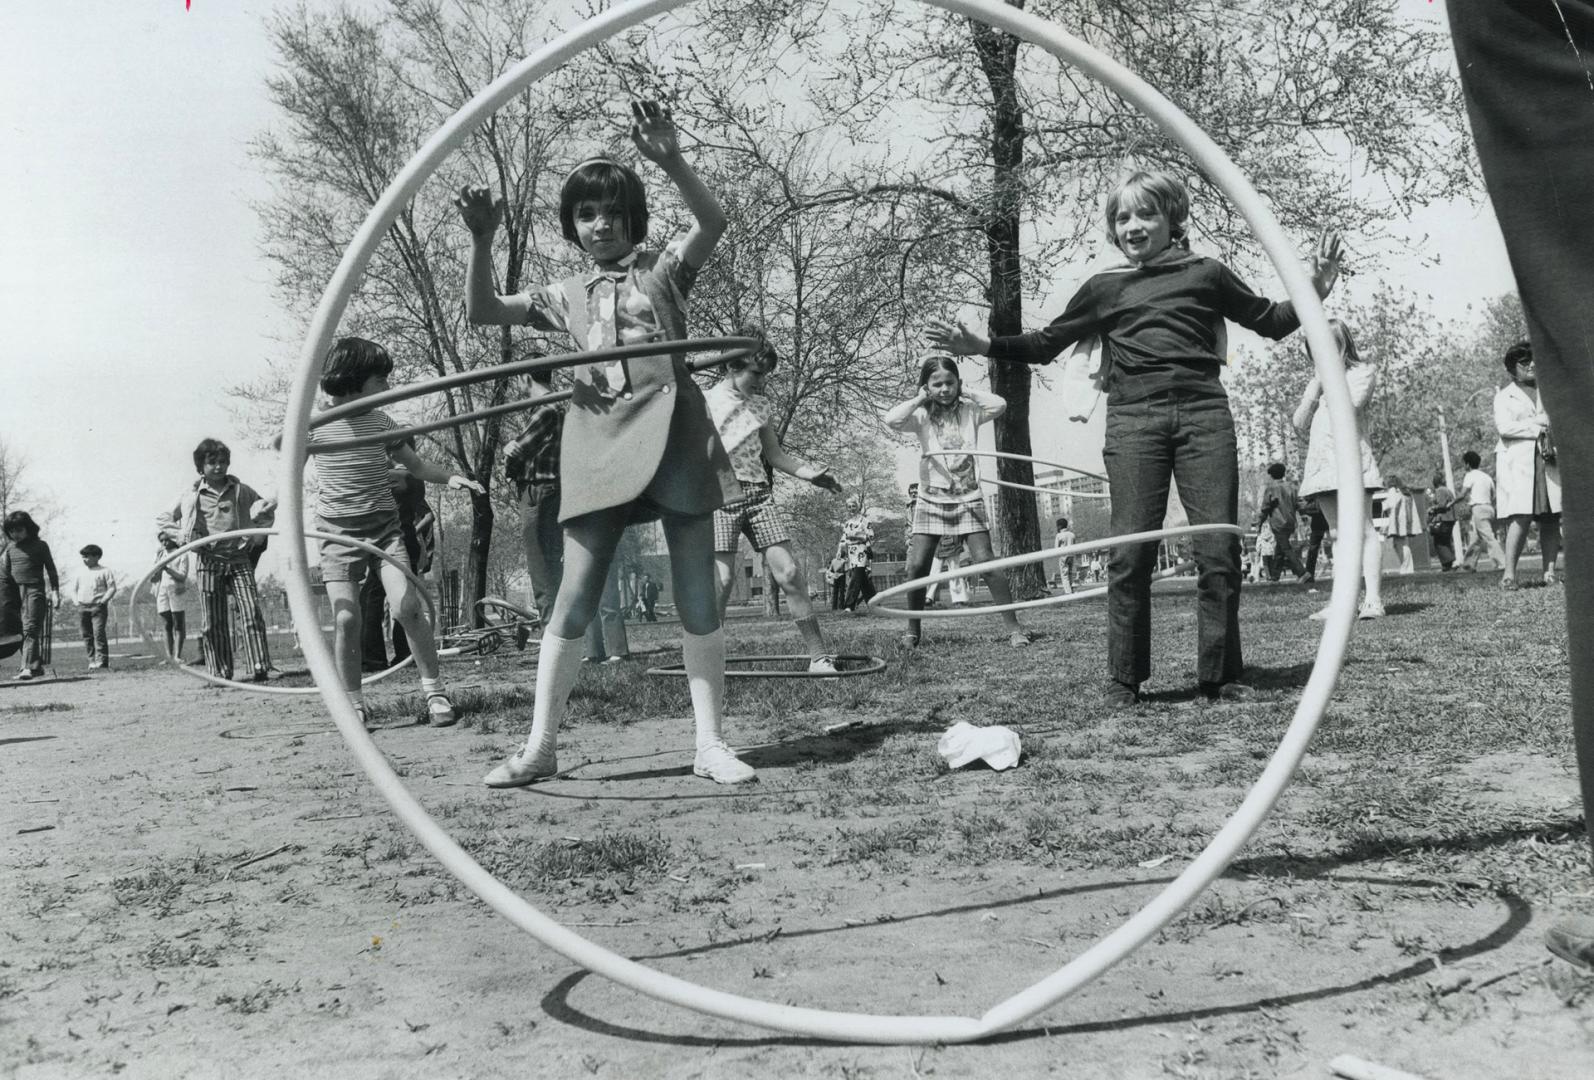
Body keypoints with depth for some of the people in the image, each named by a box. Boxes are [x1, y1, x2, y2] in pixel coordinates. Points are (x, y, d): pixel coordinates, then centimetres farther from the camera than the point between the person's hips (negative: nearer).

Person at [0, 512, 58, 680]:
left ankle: (28, 667, -20)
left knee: (30, 628, -13)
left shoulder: (40, 546, 1)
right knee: (19, 630, 3)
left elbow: (51, 569, 3)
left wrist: (55, 591, -4)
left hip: (35, 590, -5)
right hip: (16, 592, 5)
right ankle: (37, 667, 9)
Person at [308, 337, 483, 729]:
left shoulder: (380, 421, 6)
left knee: (406, 606, -15)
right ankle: (353, 704, 6)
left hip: (383, 526, 2)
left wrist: (450, 477, -2)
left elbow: (415, 465, 15)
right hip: (338, 533, -1)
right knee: (346, 619, -10)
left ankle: (434, 690, -4)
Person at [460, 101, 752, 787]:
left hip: (672, 436, -2)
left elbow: (713, 223, -5)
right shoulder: (567, 295, 20)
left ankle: (710, 744, 6)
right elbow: (482, 311, 15)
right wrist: (482, 241, 0)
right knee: (574, 600, -2)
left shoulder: (663, 270, 12)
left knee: (698, 599, -1)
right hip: (600, 444, 2)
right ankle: (539, 747, 5)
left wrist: (670, 161, -20)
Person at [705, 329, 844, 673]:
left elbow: (775, 455, 19)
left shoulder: (762, 406, 13)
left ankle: (819, 655, -1)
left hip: (758, 493, 4)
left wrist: (809, 472, 5)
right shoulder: (707, 402, 0)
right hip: (720, 493, -4)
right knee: (721, 579, -13)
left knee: (788, 573, -5)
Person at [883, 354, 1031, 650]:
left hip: (968, 498, 0)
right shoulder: (922, 416, -1)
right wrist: (920, 398, -9)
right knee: (917, 565, -7)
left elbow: (999, 405, -17)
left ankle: (1013, 627, -2)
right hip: (931, 499, 1)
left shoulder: (969, 411, 0)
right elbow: (891, 419, -20)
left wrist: (966, 391, -7)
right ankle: (912, 631, 10)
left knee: (986, 561, -8)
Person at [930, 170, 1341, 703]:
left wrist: (1315, 288, 9)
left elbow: (1272, 322, 24)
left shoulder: (1207, 274, 16)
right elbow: (1045, 344, 21)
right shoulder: (1106, 288, 16)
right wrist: (981, 346, 10)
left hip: (1203, 413, 0)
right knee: (1130, 554, -5)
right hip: (1134, 419, 0)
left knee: (1219, 549, -5)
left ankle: (1219, 676, 5)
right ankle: (1123, 679, 4)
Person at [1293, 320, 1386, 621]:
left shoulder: (1363, 370, 7)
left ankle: (1373, 600, -18)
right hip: (1321, 459, 6)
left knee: (1362, 528, -13)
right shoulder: (1320, 379, 24)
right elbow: (1299, 422, 14)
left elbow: (1350, 405, -11)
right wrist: (1317, 382, 7)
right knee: (1337, 534, 4)